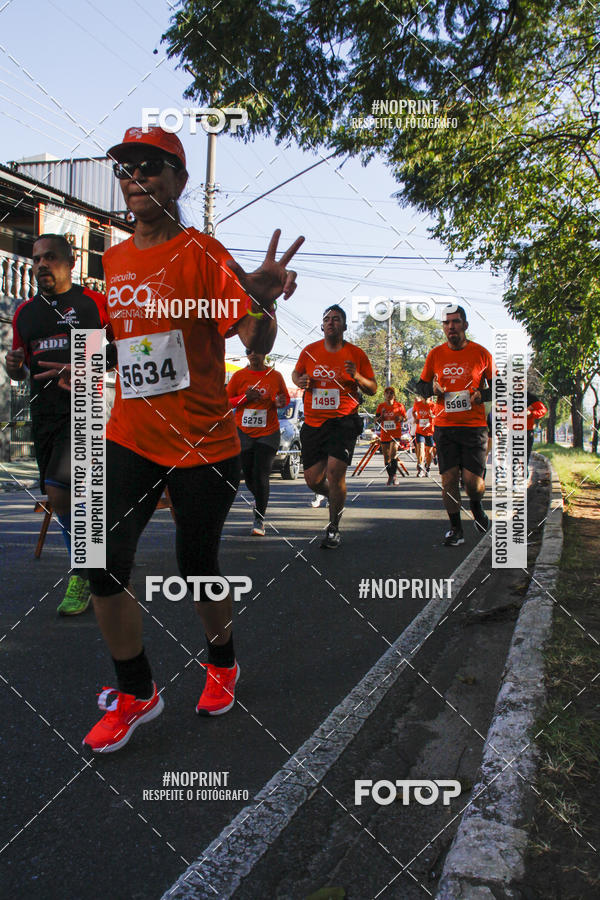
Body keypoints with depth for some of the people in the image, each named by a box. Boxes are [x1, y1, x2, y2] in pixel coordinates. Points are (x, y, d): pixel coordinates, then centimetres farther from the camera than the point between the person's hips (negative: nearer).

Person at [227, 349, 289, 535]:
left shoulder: (275, 376, 2)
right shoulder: (239, 376, 2)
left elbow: (286, 397, 14)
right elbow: (226, 401, 4)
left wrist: (281, 403, -10)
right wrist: (245, 398, -13)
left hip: (268, 433, -2)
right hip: (243, 433, 2)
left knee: (261, 474, -12)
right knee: (248, 475, 10)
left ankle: (259, 520, -3)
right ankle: (259, 500, 43)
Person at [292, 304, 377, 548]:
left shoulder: (356, 354, 1)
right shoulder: (310, 351, 6)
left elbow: (372, 389, 5)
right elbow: (296, 373, 22)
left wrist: (356, 377, -15)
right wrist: (300, 381, -1)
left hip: (343, 421, -3)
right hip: (313, 423, 3)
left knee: (335, 473, -14)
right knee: (313, 480, 4)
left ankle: (334, 528, 5)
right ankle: (336, 498, 39)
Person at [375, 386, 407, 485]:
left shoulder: (399, 406, 0)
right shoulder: (381, 406, 6)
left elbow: (405, 418, 9)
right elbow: (376, 420, 10)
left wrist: (401, 418, -13)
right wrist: (381, 417, -12)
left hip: (396, 433, -3)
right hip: (384, 435, 3)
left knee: (393, 454, -19)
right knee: (386, 457, 8)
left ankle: (392, 476, -14)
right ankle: (391, 477, 22)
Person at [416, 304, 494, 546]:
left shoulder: (481, 354, 1)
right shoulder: (435, 355, 5)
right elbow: (420, 386, 14)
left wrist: (482, 394, -10)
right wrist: (432, 388, -8)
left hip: (474, 426, -1)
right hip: (445, 427, 2)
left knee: (473, 481, -7)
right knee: (448, 479, -1)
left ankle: (476, 507, 28)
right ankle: (455, 528, 14)